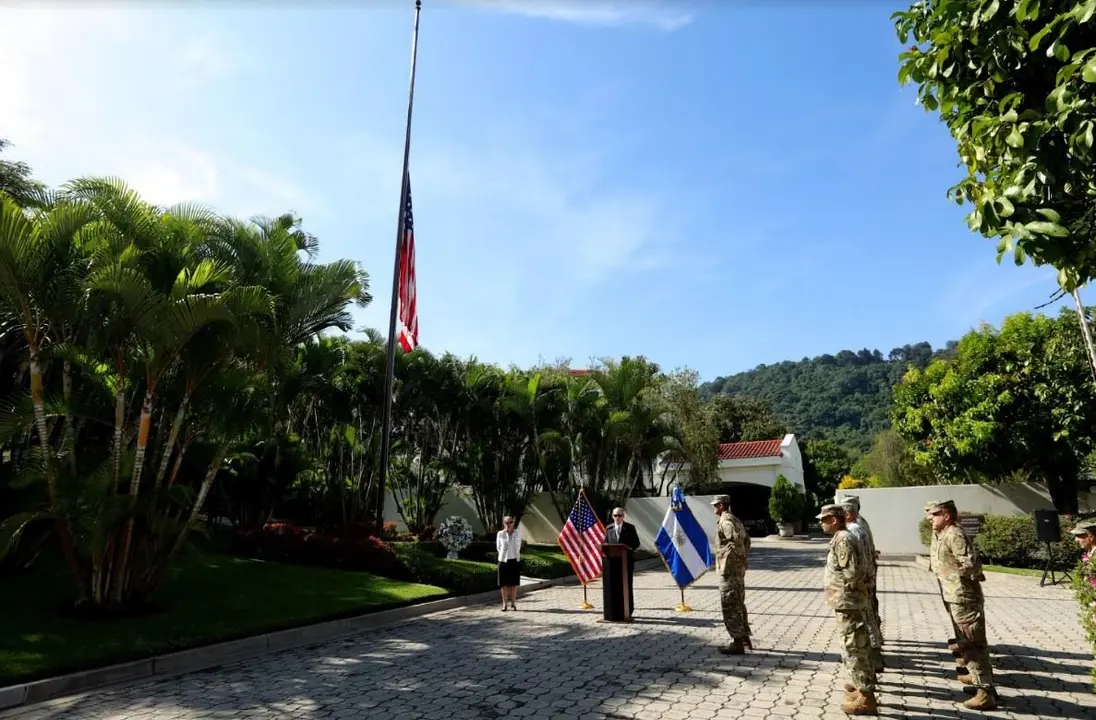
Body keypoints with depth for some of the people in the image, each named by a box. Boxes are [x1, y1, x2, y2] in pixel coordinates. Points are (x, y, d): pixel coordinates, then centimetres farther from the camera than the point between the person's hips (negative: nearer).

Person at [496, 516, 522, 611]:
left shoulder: (517, 532, 1)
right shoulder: (500, 534, -5)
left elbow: (518, 546, 10)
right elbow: (498, 547, 5)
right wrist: (503, 554, 4)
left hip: (515, 560, 1)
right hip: (504, 560, -1)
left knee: (514, 583, 6)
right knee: (504, 583, 3)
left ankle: (513, 603, 15)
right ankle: (504, 604, 11)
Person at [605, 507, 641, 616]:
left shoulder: (630, 528, 1)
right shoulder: (609, 528, 9)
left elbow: (636, 543, 1)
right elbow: (605, 543, 13)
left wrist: (628, 549, -16)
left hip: (627, 561, -2)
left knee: (628, 586, 3)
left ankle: (629, 610, 11)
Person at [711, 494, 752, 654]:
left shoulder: (725, 521, -16)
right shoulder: (735, 520, 14)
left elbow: (736, 540, -29)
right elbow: (746, 539, 22)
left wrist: (727, 561, -21)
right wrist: (744, 558, 18)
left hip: (729, 569, -10)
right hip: (739, 568, 10)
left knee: (730, 606, -3)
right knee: (738, 604, 18)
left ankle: (737, 643, 1)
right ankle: (745, 638, 27)